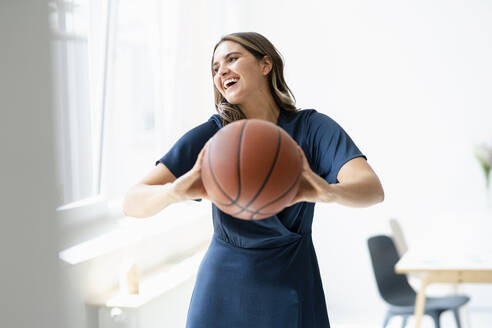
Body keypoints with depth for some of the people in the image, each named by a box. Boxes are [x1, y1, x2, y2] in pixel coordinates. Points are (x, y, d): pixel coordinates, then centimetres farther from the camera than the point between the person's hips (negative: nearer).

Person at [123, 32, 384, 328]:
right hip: (223, 291, 1)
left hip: (291, 290, 0)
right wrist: (175, 190, -41)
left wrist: (328, 192, -47)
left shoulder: (312, 128, -9)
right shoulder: (209, 136, -9)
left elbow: (374, 189, -25)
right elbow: (133, 202, -18)